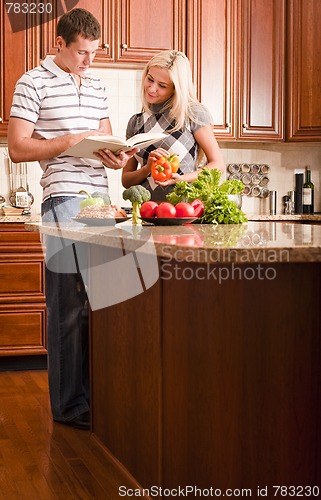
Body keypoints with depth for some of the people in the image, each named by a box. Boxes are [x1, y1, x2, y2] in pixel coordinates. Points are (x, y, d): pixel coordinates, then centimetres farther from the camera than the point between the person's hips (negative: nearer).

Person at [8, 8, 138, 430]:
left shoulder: (97, 86, 19)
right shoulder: (34, 83, -1)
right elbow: (17, 148, -6)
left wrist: (116, 157, 0)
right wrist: (69, 141, -15)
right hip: (64, 199, -6)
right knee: (69, 303, -4)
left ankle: (95, 392, 20)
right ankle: (69, 405, 6)